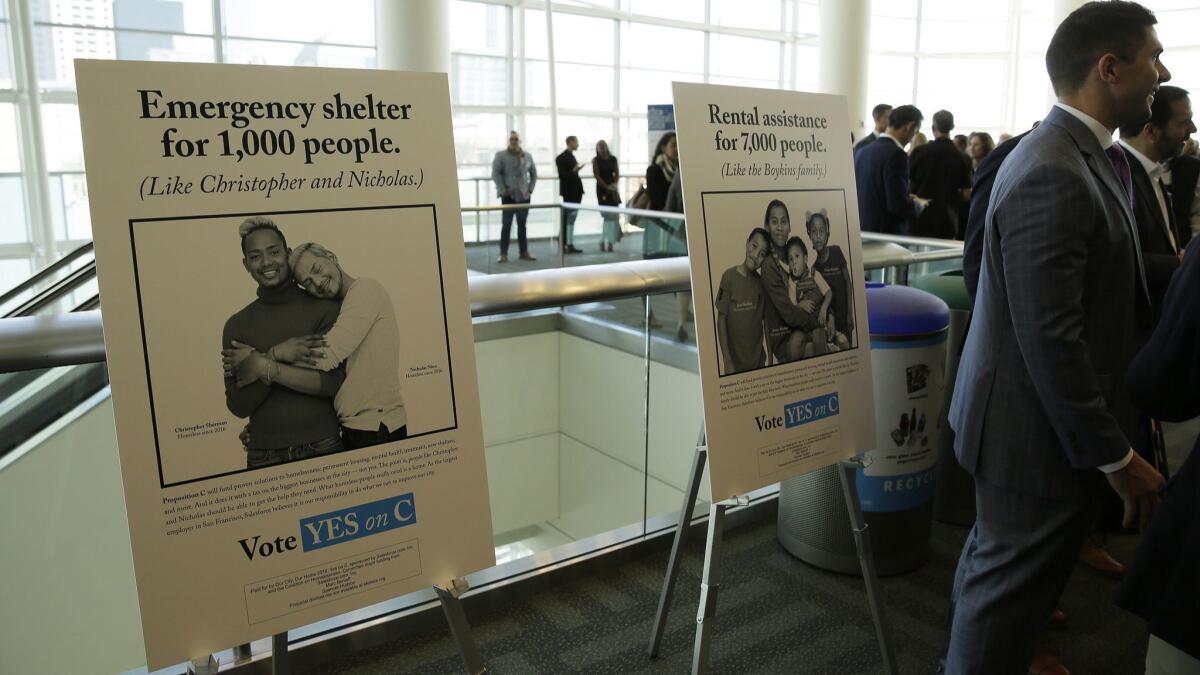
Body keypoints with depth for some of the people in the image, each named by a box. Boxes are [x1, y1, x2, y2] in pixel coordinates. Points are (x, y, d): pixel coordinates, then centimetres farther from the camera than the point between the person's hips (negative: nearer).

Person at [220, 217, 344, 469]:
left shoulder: (323, 308, -4)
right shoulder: (236, 325, 2)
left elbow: (334, 382, -12)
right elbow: (238, 406, -2)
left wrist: (267, 369, -16)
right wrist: (270, 366, -17)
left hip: (323, 448, -1)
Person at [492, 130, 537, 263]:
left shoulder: (527, 156, 11)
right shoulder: (501, 156, -1)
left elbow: (533, 173, 17)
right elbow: (496, 173, -7)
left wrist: (531, 188, 6)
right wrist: (502, 190, -13)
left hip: (524, 196, 4)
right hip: (509, 196, -4)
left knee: (522, 225, 9)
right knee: (506, 225, -4)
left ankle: (524, 252, 15)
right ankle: (503, 254, 0)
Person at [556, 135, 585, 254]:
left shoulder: (570, 156, 15)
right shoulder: (562, 157, -11)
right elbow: (562, 175, -17)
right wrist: (573, 171, -28)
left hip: (575, 191, 9)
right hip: (569, 192, -9)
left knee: (571, 219, 10)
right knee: (567, 220, -7)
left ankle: (570, 245, 13)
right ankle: (563, 246, -4)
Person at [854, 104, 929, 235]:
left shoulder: (862, 151, 7)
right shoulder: (895, 154, -16)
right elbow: (899, 205, -20)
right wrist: (918, 205, 0)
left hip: (862, 231, 8)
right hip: (888, 234, -8)